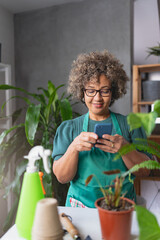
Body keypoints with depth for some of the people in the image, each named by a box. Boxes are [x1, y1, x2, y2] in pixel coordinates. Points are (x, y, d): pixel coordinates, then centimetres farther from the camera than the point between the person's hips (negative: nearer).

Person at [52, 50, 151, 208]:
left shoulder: (129, 124, 4)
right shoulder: (67, 128, 4)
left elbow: (145, 170, -1)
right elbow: (62, 177, -3)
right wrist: (74, 148, -21)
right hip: (81, 206, 0)